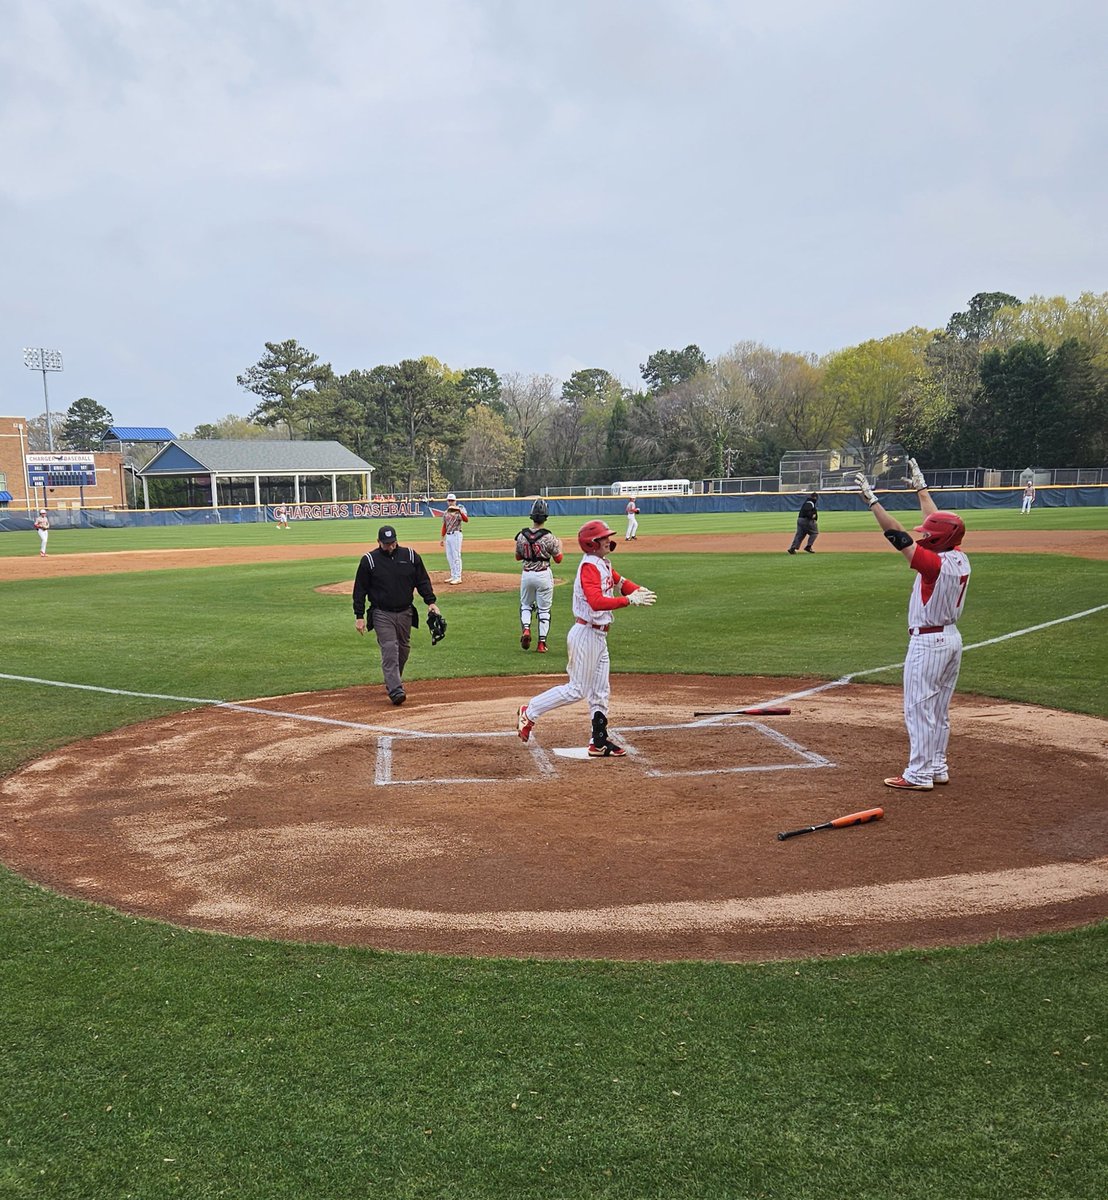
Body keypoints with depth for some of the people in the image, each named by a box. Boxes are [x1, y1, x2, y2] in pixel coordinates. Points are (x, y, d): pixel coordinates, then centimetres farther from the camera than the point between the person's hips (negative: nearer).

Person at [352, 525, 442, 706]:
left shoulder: (410, 555, 2)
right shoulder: (369, 560, -4)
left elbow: (423, 581, 9)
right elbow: (360, 590, -1)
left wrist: (431, 602, -3)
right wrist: (359, 616, -5)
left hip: (405, 613, 4)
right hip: (382, 614, -4)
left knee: (404, 649, 12)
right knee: (389, 650, -13)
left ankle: (392, 681, 33)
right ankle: (395, 690, -17)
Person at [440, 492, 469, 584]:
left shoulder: (459, 510, -6)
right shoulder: (445, 513, 14)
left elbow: (466, 519, -24)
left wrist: (460, 511, -38)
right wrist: (442, 538, 19)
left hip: (456, 535, -7)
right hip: (448, 536, 7)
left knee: (456, 556, -8)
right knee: (449, 557, 12)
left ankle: (458, 577, -6)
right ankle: (453, 576, 21)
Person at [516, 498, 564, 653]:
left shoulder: (521, 536, -5)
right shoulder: (548, 537, -14)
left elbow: (518, 557, 9)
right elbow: (558, 559, -3)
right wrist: (559, 545, 14)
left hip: (526, 575, 2)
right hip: (544, 575, -2)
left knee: (525, 605, 22)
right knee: (544, 609, 8)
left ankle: (526, 629, -3)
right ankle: (542, 642, 8)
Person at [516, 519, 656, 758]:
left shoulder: (603, 564, 11)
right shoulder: (589, 566, -19)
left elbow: (620, 583, 18)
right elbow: (597, 602, -32)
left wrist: (638, 590, -5)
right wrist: (630, 599, -35)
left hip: (598, 635, 10)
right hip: (586, 634, -10)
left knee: (600, 692, 12)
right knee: (577, 689, -3)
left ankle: (599, 742, 19)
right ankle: (529, 712, 10)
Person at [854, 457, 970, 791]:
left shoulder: (935, 563, -22)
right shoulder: (961, 559, 2)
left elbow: (897, 535, -23)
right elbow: (941, 523, 14)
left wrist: (872, 500, -20)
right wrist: (920, 487, 24)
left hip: (928, 642, -9)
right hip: (952, 639, 9)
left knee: (919, 709, -3)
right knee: (939, 709, 16)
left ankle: (919, 774, 1)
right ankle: (937, 767, 25)